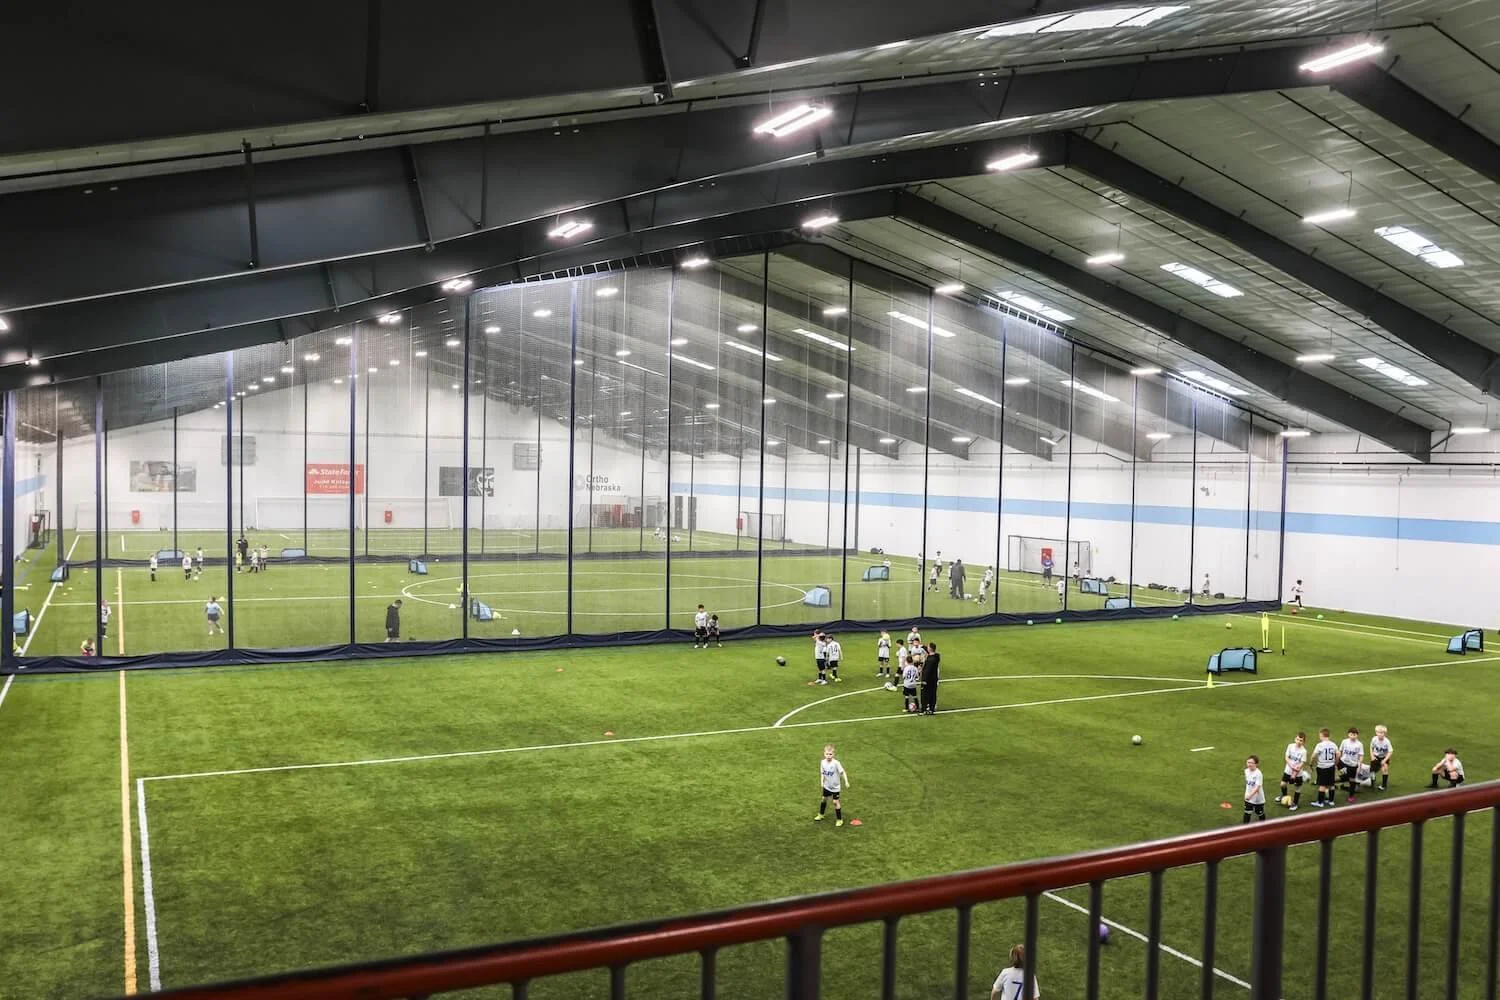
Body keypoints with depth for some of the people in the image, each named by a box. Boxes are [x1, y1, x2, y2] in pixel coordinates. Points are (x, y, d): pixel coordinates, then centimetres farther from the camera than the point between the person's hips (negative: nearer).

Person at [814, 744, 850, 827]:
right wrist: (822, 781, -7)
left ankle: (839, 820, 13)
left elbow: (842, 772, -19)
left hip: (835, 787, -5)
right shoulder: (822, 762, -11)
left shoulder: (836, 763, -25)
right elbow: (822, 773, 3)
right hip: (827, 786, 5)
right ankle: (821, 815, 42)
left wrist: (846, 782, -19)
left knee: (836, 802, -1)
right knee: (823, 799, 20)